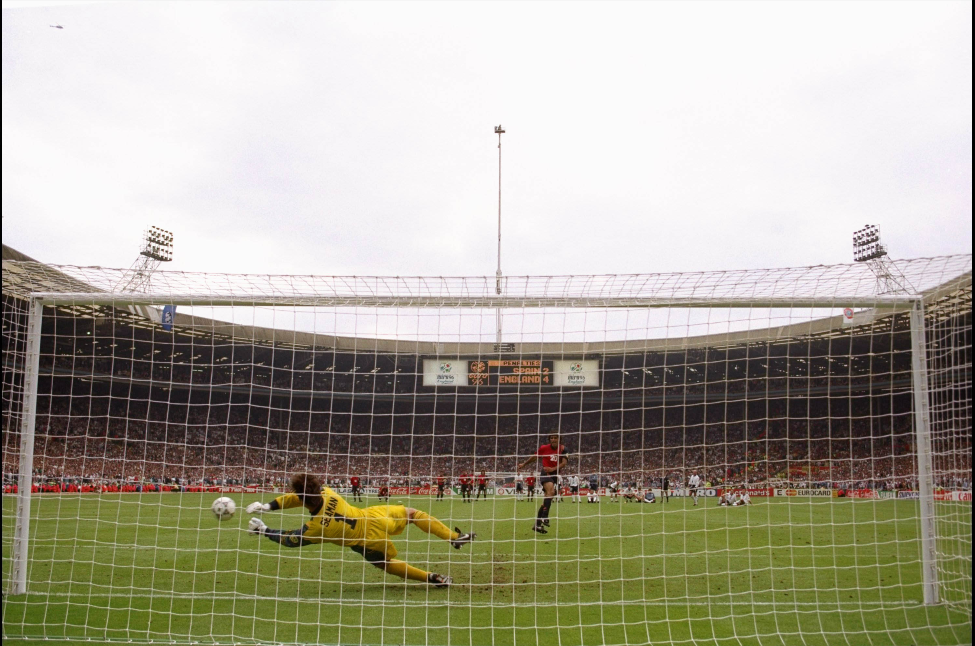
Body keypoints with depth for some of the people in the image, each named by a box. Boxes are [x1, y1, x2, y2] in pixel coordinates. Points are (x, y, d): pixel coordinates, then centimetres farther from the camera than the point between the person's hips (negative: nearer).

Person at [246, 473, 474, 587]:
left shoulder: (314, 528, -23)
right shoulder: (326, 492, -13)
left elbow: (291, 539, -6)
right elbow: (296, 497, 2)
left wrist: (263, 529, 1)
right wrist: (267, 506, -2)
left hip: (370, 542, -3)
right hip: (375, 517, 3)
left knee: (386, 563, 24)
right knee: (412, 513, 24)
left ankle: (434, 578, 15)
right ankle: (456, 537, 23)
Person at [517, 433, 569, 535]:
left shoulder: (563, 449, 1)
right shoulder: (544, 448, -1)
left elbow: (564, 463, -10)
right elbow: (534, 457, 16)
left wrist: (553, 469, -24)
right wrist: (524, 464, 26)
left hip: (555, 475, 3)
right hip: (545, 473, -3)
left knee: (546, 500, 5)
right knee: (550, 490, -32)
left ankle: (537, 524, 13)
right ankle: (544, 518, -40)